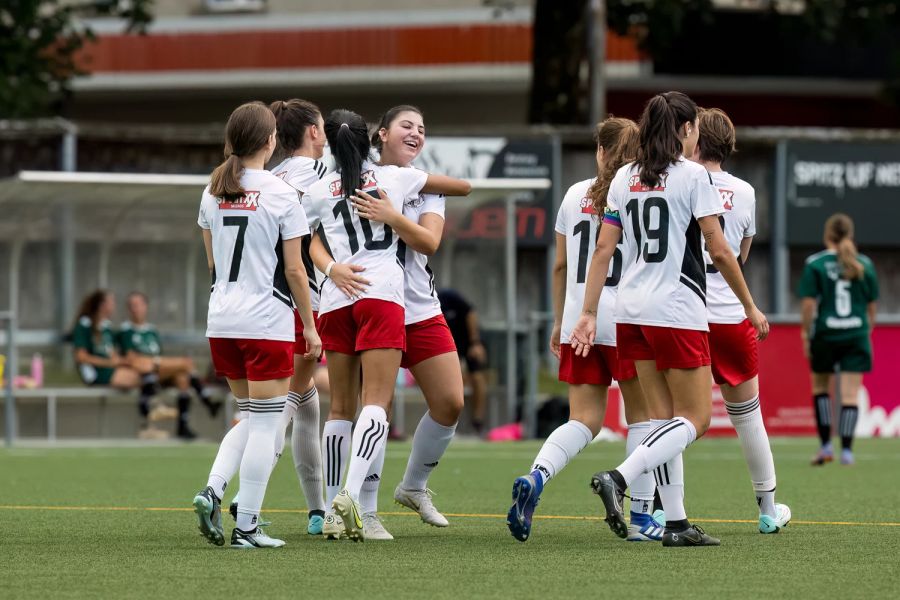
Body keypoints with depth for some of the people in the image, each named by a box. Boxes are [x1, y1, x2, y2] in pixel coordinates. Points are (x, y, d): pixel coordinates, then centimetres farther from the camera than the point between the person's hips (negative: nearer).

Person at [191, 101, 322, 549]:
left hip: (221, 322, 6)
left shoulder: (213, 193, 6)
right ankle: (246, 526, -1)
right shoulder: (281, 195, -9)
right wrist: (309, 326, 0)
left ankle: (212, 491, -2)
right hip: (267, 322, -6)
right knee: (266, 424, 1)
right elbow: (294, 269, -7)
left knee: (251, 417, 18)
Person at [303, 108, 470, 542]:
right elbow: (463, 187, 24)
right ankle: (351, 493, -29)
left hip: (335, 299, 2)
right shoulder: (395, 177, 12)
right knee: (376, 404, -9)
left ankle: (332, 510, 9)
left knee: (340, 408, 10)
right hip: (382, 294, -2)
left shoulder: (318, 192, 13)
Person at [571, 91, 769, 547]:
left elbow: (603, 249, 7)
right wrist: (750, 306, 1)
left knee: (666, 418, 10)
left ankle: (676, 522, 5)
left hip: (632, 311, 7)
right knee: (695, 418, 0)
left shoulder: (624, 179, 9)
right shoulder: (692, 175, -7)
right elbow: (720, 252, -8)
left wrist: (588, 313, 9)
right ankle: (618, 479, -20)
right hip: (677, 310, -7)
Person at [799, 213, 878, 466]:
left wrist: (806, 333, 0)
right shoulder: (865, 265, 4)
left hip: (825, 334, -1)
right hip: (857, 336, 1)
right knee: (850, 393, 2)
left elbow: (808, 302, -9)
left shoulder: (815, 264, -4)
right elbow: (872, 303, 9)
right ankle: (846, 449, -6)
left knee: (820, 387, 17)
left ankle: (826, 445, 10)